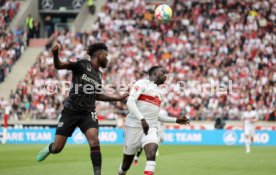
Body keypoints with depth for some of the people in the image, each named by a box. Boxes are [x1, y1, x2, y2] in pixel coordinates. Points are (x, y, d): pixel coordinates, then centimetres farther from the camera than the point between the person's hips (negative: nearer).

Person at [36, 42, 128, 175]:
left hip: (88, 114, 4)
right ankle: (48, 149, 39)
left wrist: (117, 98, 26)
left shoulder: (98, 74, 12)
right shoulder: (82, 64, -6)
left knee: (94, 140, -23)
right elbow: (58, 66, -14)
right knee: (57, 148, 2)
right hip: (71, 111, -4)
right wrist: (55, 54, -35)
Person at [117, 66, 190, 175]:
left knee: (151, 155, -23)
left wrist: (176, 120, 25)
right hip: (135, 125, -5)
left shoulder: (158, 91, 22)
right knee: (127, 163, 4)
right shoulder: (142, 84, -1)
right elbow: (130, 102, -15)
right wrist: (142, 119, -25)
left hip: (151, 128, 5)